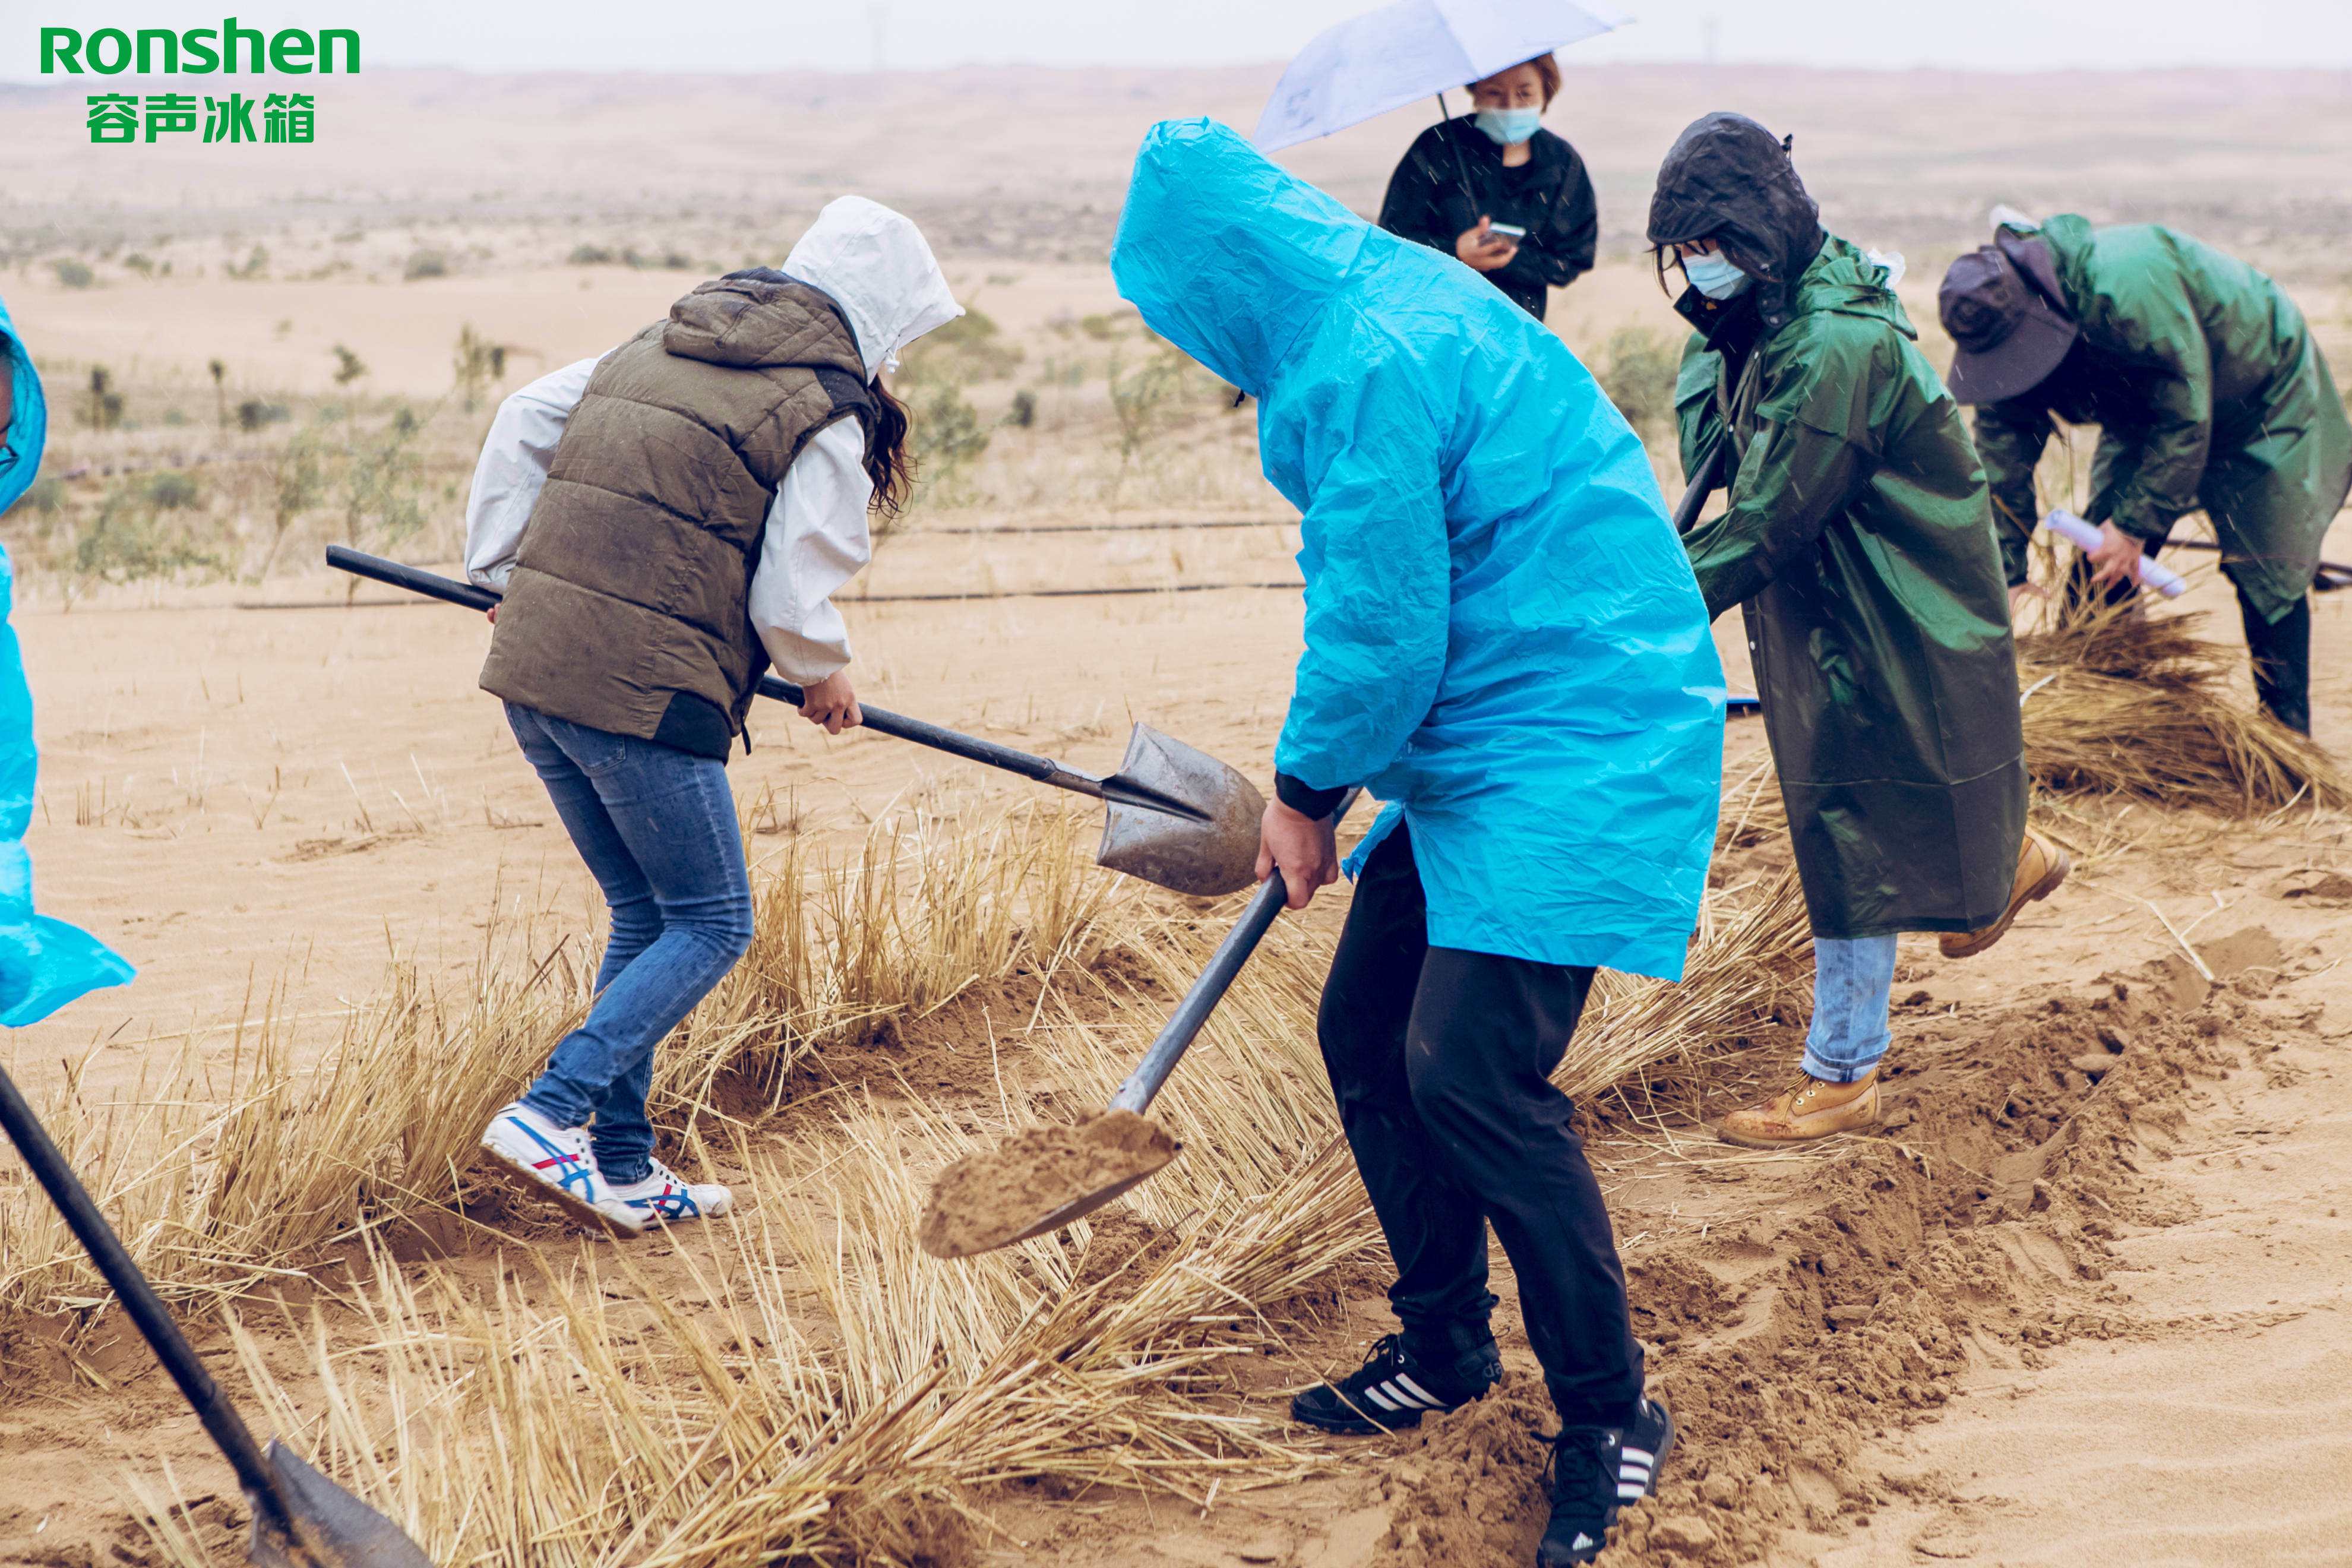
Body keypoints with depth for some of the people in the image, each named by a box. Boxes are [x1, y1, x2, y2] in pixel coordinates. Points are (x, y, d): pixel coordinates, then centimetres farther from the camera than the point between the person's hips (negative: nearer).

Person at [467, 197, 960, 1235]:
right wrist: (825, 676, 12)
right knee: (710, 925, 5)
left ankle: (622, 1168, 19)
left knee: (646, 918, 18)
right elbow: (792, 592, -8)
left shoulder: (658, 350, 18)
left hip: (532, 673, 8)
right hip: (643, 693, -8)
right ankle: (551, 1113, -7)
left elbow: (523, 422, 18)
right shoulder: (825, 416, -5)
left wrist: (505, 572, 22)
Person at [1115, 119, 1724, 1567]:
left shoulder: (1371, 359, -22)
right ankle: (1445, 1348, 28)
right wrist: (1328, 778, 20)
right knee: (1367, 1035, 12)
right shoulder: (1393, 302, 11)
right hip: (1478, 742, 11)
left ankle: (1614, 1414, 1)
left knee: (1471, 1074, -15)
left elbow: (1381, 626, -19)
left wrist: (1309, 789, -3)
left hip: (1571, 747, -11)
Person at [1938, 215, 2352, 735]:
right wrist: (2008, 571, -16)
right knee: (2096, 571, -2)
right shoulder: (2001, 324, -20)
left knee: (2267, 574, -5)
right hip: (2147, 418, 6)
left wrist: (2135, 523, -29)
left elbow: (2186, 414, -34)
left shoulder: (2130, 284, -43)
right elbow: (2003, 458, -13)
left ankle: (2286, 732, 9)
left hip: (2264, 395, -6)